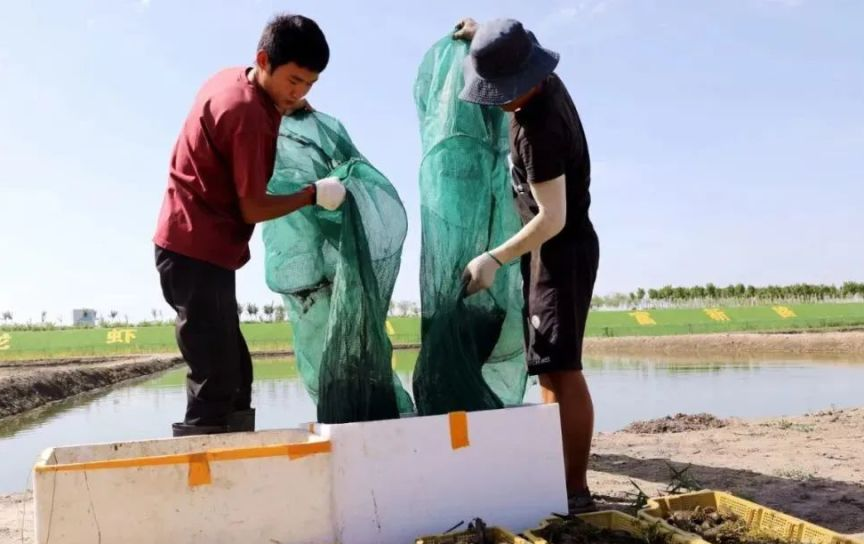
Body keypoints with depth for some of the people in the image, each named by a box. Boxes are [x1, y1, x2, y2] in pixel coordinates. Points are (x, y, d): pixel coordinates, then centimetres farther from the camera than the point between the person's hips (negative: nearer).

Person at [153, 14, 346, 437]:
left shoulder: (232, 80, 9)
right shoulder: (248, 113, -18)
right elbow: (253, 209, -17)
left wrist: (291, 104, 15)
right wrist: (314, 194, -5)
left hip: (195, 248, 10)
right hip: (197, 251, -10)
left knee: (233, 376, 13)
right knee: (215, 385, -11)